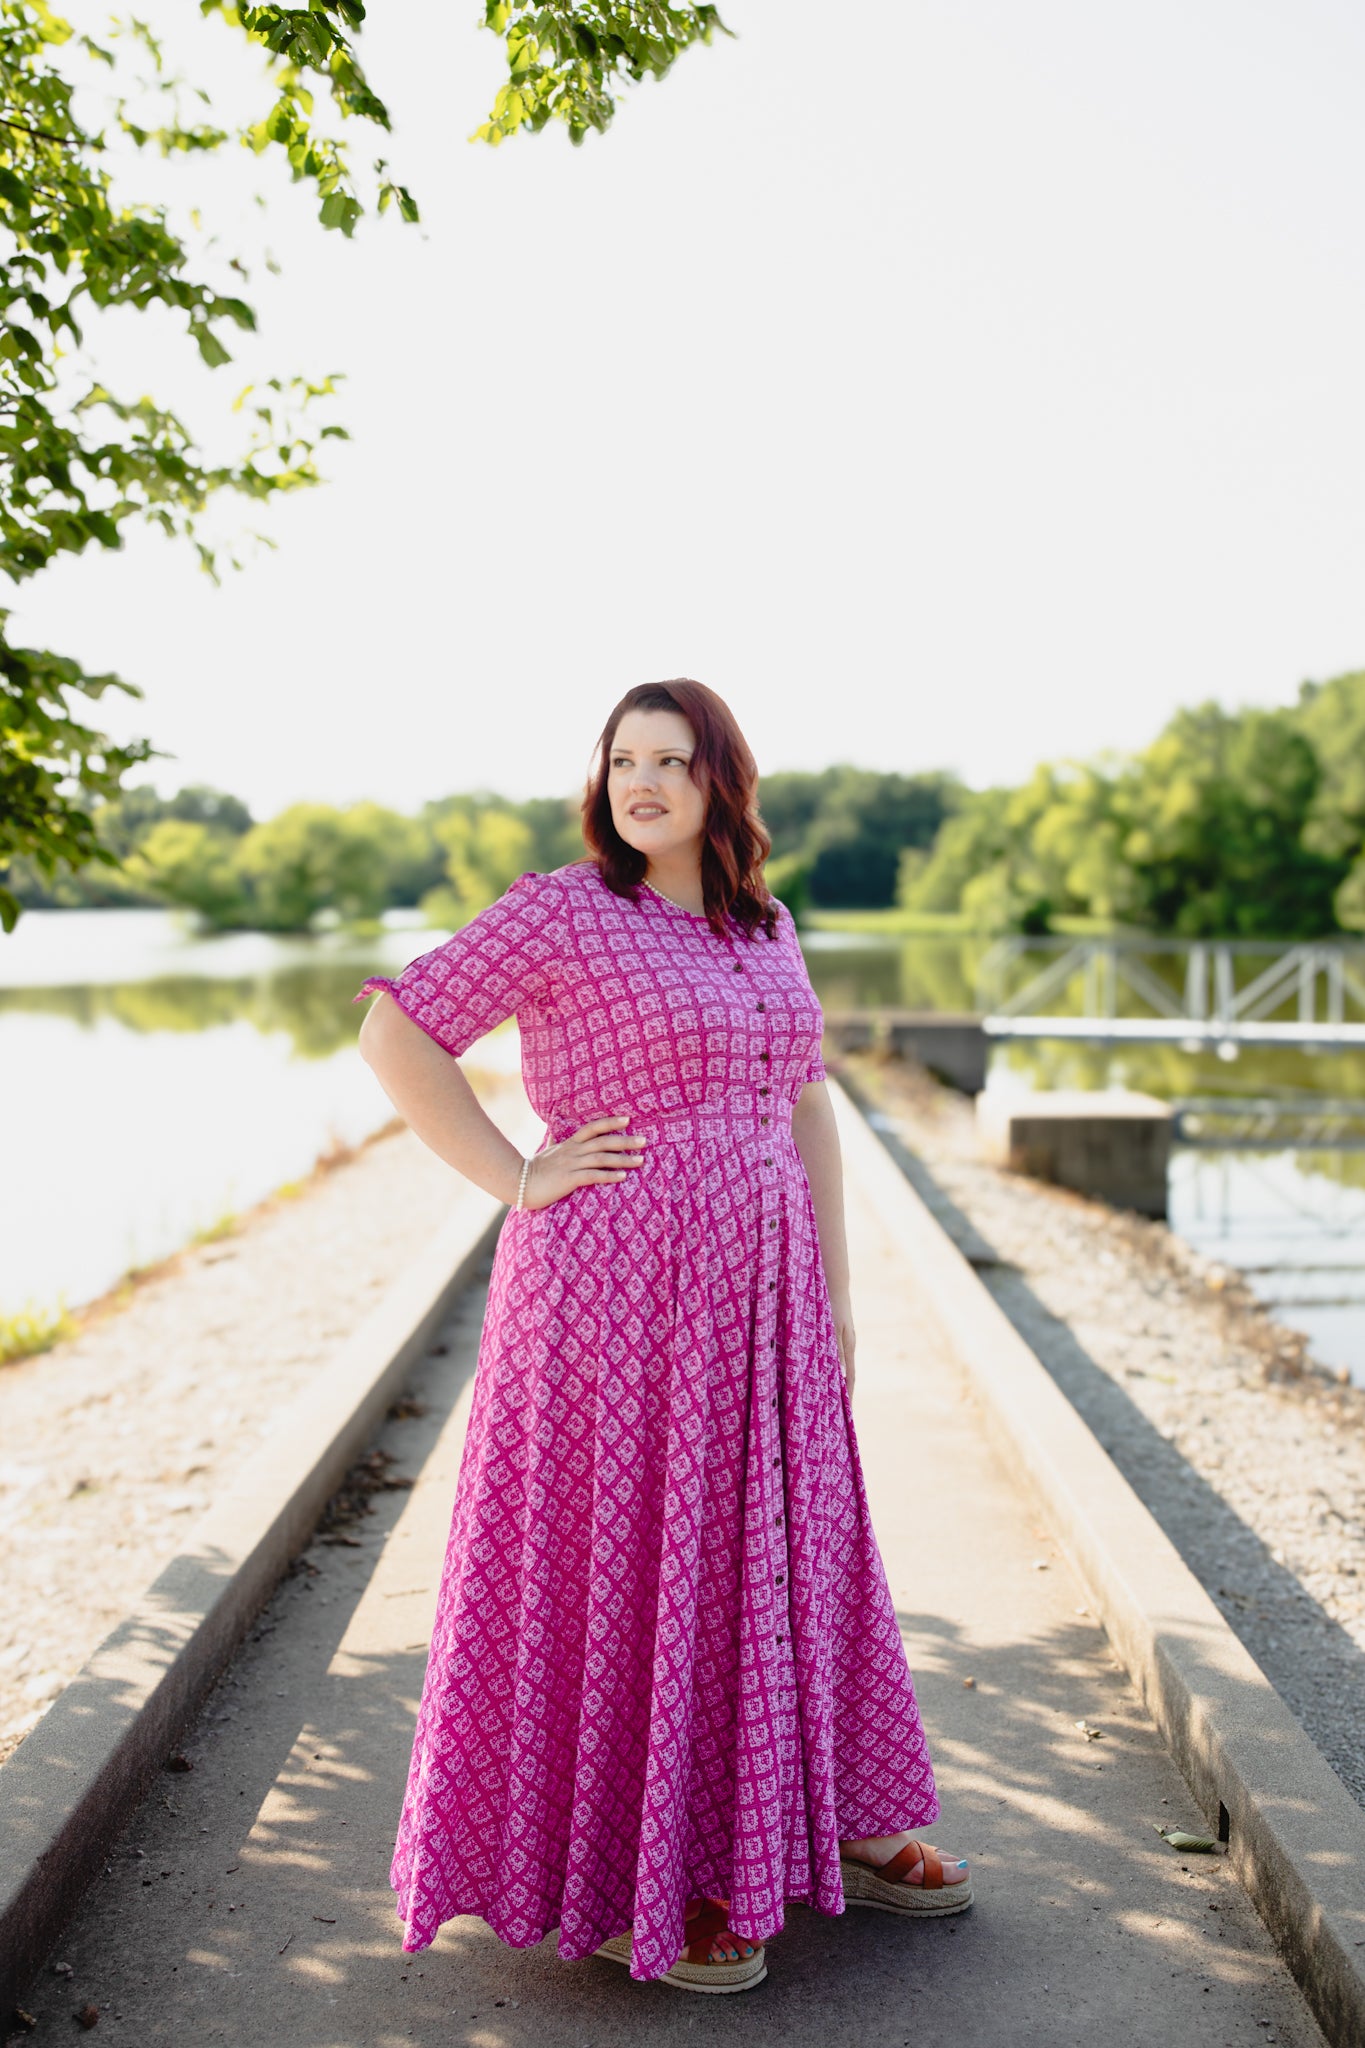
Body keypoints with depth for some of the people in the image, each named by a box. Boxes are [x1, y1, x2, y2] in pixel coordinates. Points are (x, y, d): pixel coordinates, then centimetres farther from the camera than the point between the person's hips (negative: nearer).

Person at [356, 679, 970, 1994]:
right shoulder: (559, 912, -7)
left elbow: (807, 1109, 15)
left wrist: (834, 1294, 11)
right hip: (612, 1283, -6)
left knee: (776, 1547, 16)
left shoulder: (765, 929, 11)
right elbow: (395, 1036, -8)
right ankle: (627, 1881, 18)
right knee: (620, 1561, 2)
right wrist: (517, 1180, -11)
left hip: (755, 1296, 7)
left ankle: (813, 1822, 34)